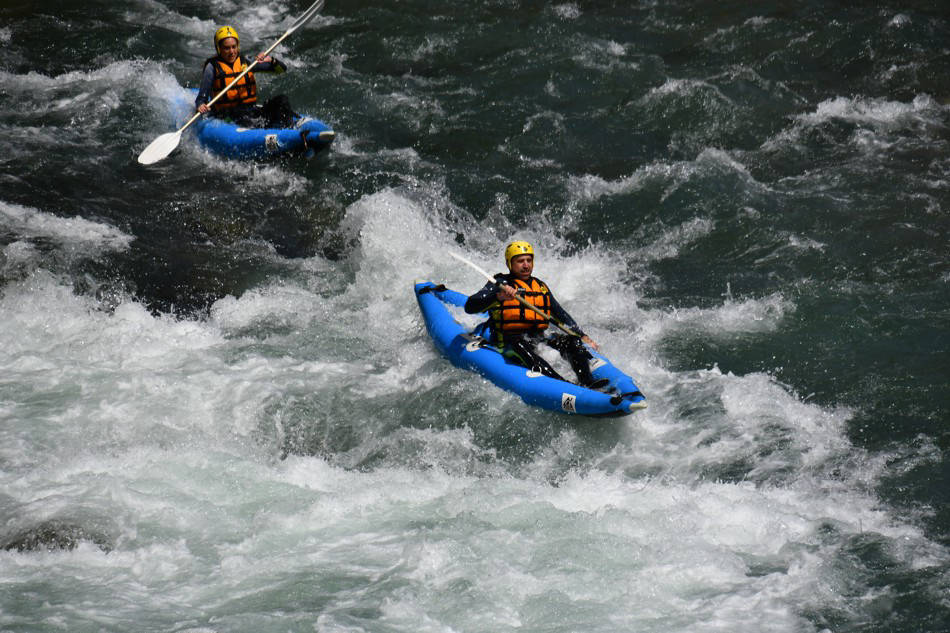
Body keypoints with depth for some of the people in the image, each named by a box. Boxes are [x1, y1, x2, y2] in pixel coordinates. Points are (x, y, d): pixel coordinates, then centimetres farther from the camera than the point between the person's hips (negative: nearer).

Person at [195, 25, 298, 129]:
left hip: (252, 109, 4)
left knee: (281, 99, -18)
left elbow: (282, 69, 12)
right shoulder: (212, 67, 2)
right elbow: (202, 98, -1)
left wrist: (271, 60, -9)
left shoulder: (245, 62, 12)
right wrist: (201, 106, -25)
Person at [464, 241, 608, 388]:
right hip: (510, 341, -6)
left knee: (571, 341, -19)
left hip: (540, 338, 6)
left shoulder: (541, 286, 23)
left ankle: (587, 382, -40)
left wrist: (583, 337, 14)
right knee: (521, 346, -39)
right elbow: (470, 307, -7)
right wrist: (498, 297, -24)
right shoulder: (500, 284, 6)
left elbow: (562, 315, 27)